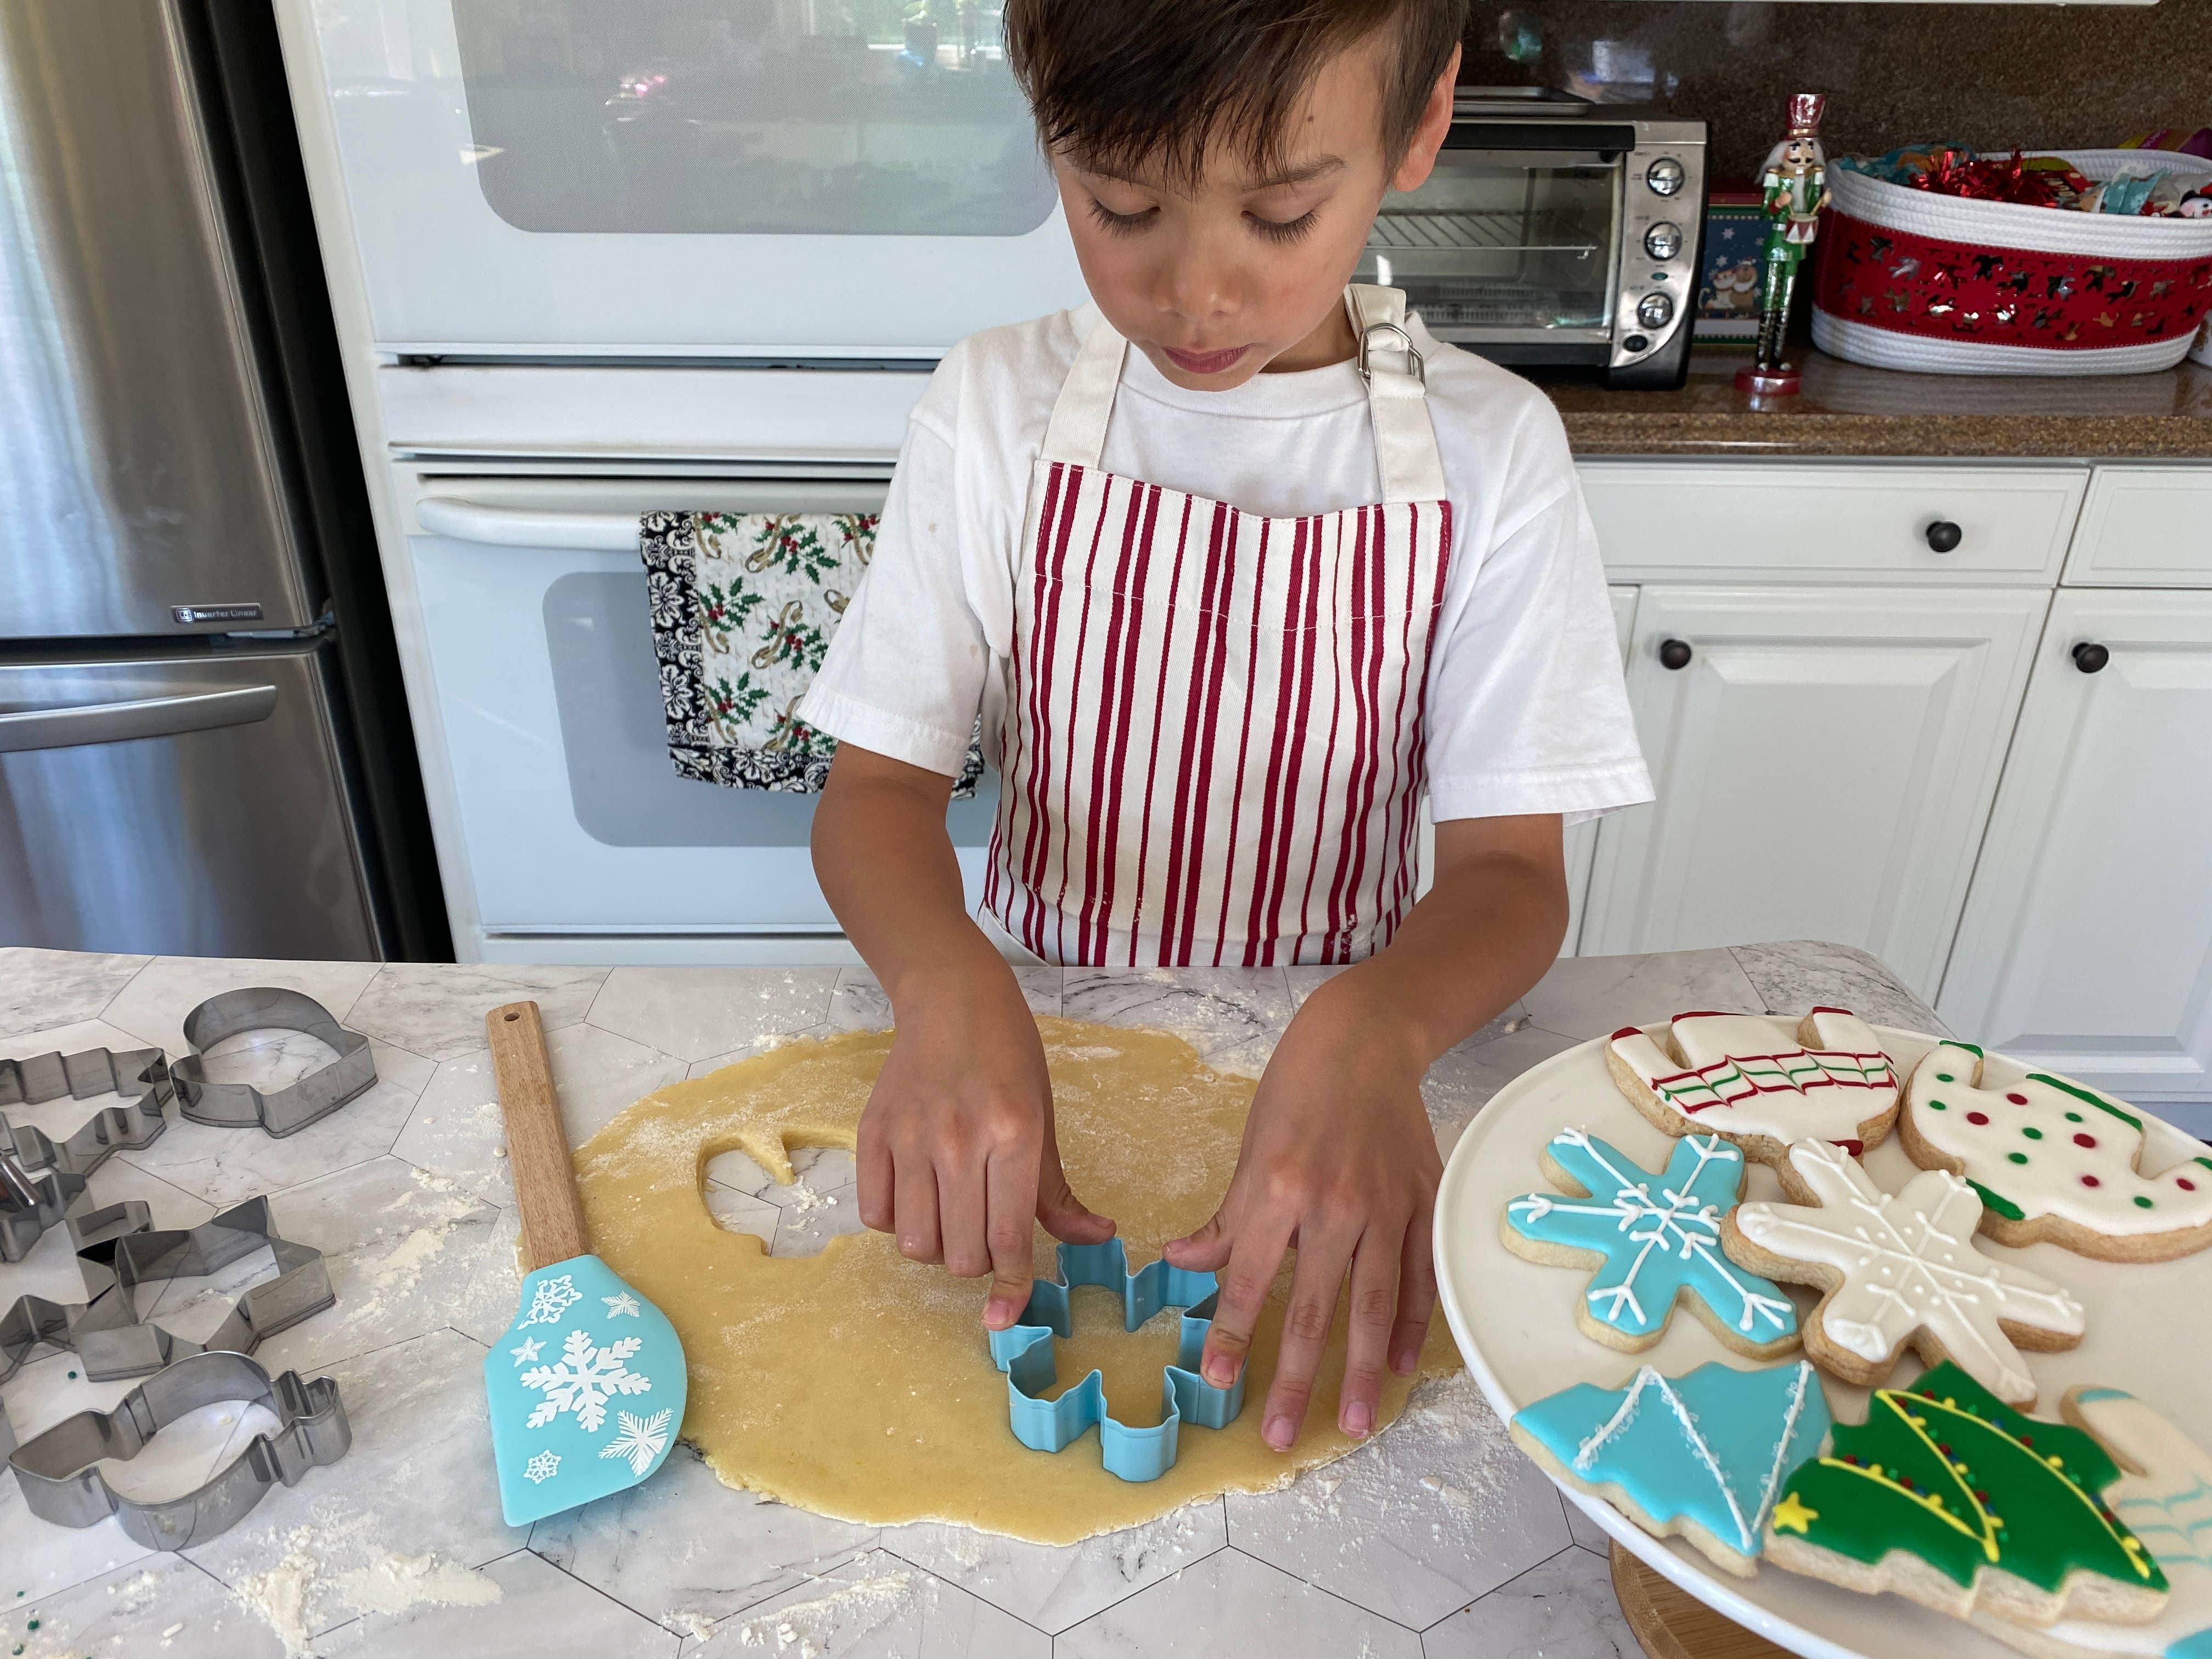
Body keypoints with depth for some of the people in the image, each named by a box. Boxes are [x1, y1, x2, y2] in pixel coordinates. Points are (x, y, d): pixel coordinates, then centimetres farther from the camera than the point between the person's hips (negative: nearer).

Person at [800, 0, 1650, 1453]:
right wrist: (952, 989, -32)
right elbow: (878, 788, -10)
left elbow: (1512, 865, -11)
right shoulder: (997, 409, -8)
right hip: (1038, 1038, 1)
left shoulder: (1491, 452, -9)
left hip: (1344, 1049, 0)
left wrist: (1370, 1032, -33)